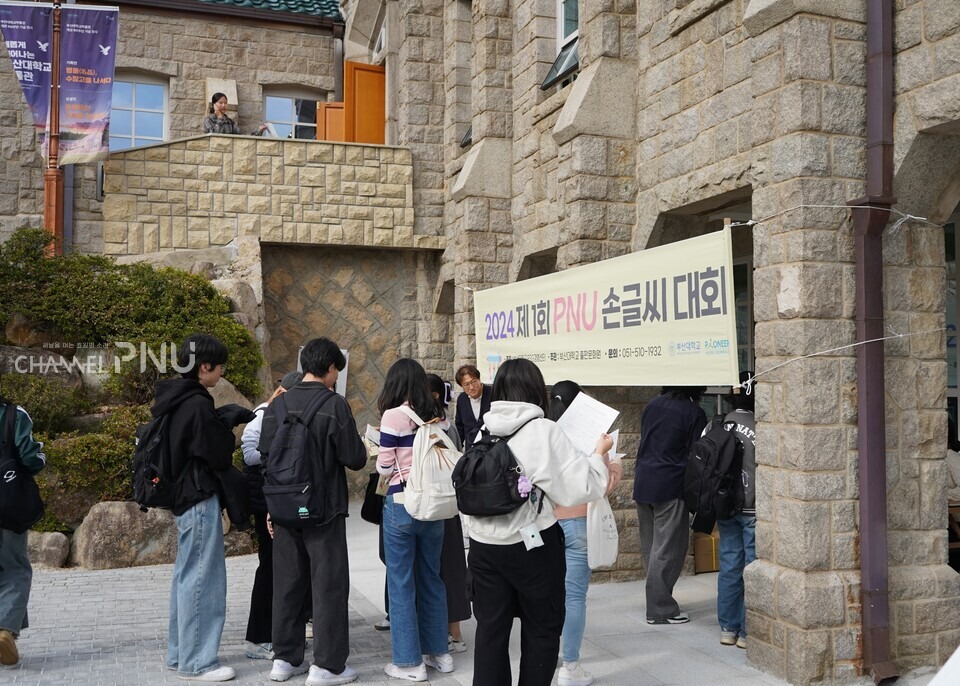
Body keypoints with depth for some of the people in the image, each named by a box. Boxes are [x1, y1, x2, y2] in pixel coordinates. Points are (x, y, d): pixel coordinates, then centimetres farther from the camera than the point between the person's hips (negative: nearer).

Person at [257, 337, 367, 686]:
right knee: (329, 585, 4)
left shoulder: (277, 405, 2)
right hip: (324, 510, -5)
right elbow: (355, 459, -13)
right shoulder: (335, 405, -13)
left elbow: (265, 456, 6)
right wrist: (360, 444, 8)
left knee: (287, 583, 14)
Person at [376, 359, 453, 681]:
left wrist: (381, 450, 11)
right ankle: (438, 652, 26)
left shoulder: (393, 415, -10)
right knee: (431, 579, 17)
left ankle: (409, 662, 10)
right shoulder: (436, 417, 5)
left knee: (401, 584, 4)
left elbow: (385, 467, -8)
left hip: (402, 505, -6)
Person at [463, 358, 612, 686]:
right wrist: (599, 454, 2)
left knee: (490, 627, 13)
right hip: (532, 545, -4)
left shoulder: (484, 430, 0)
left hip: (484, 545, 4)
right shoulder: (543, 430, -13)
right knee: (542, 628, 13)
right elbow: (578, 487, -12)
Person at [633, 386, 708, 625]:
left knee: (650, 547, 12)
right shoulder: (693, 412, -8)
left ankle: (657, 604, 21)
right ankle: (660, 610, 4)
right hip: (670, 487, -7)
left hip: (642, 482, 7)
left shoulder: (652, 405, 11)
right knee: (667, 550, 0)